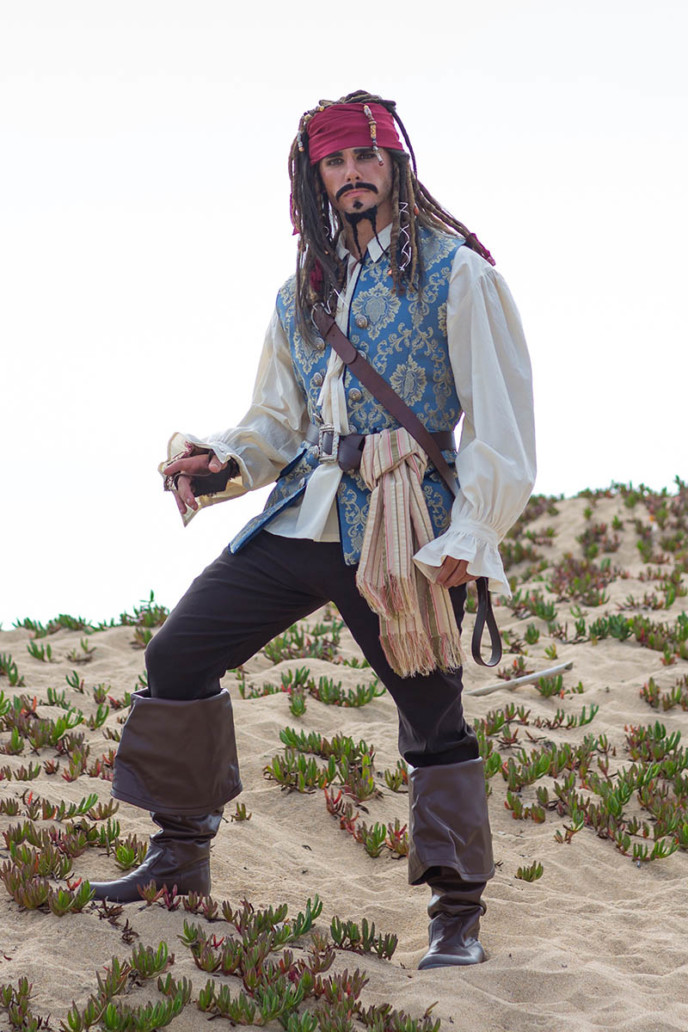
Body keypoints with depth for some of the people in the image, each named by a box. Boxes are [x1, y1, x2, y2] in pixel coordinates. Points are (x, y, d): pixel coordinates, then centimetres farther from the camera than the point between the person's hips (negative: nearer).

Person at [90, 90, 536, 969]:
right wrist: (223, 464, 0)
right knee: (178, 655, 3)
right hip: (303, 515, 6)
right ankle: (180, 857, 17)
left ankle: (458, 913, 8)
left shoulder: (455, 273, -3)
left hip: (404, 532, -6)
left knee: (433, 717, -4)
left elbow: (500, 420, -7)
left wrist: (468, 536, -16)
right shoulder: (304, 292, 16)